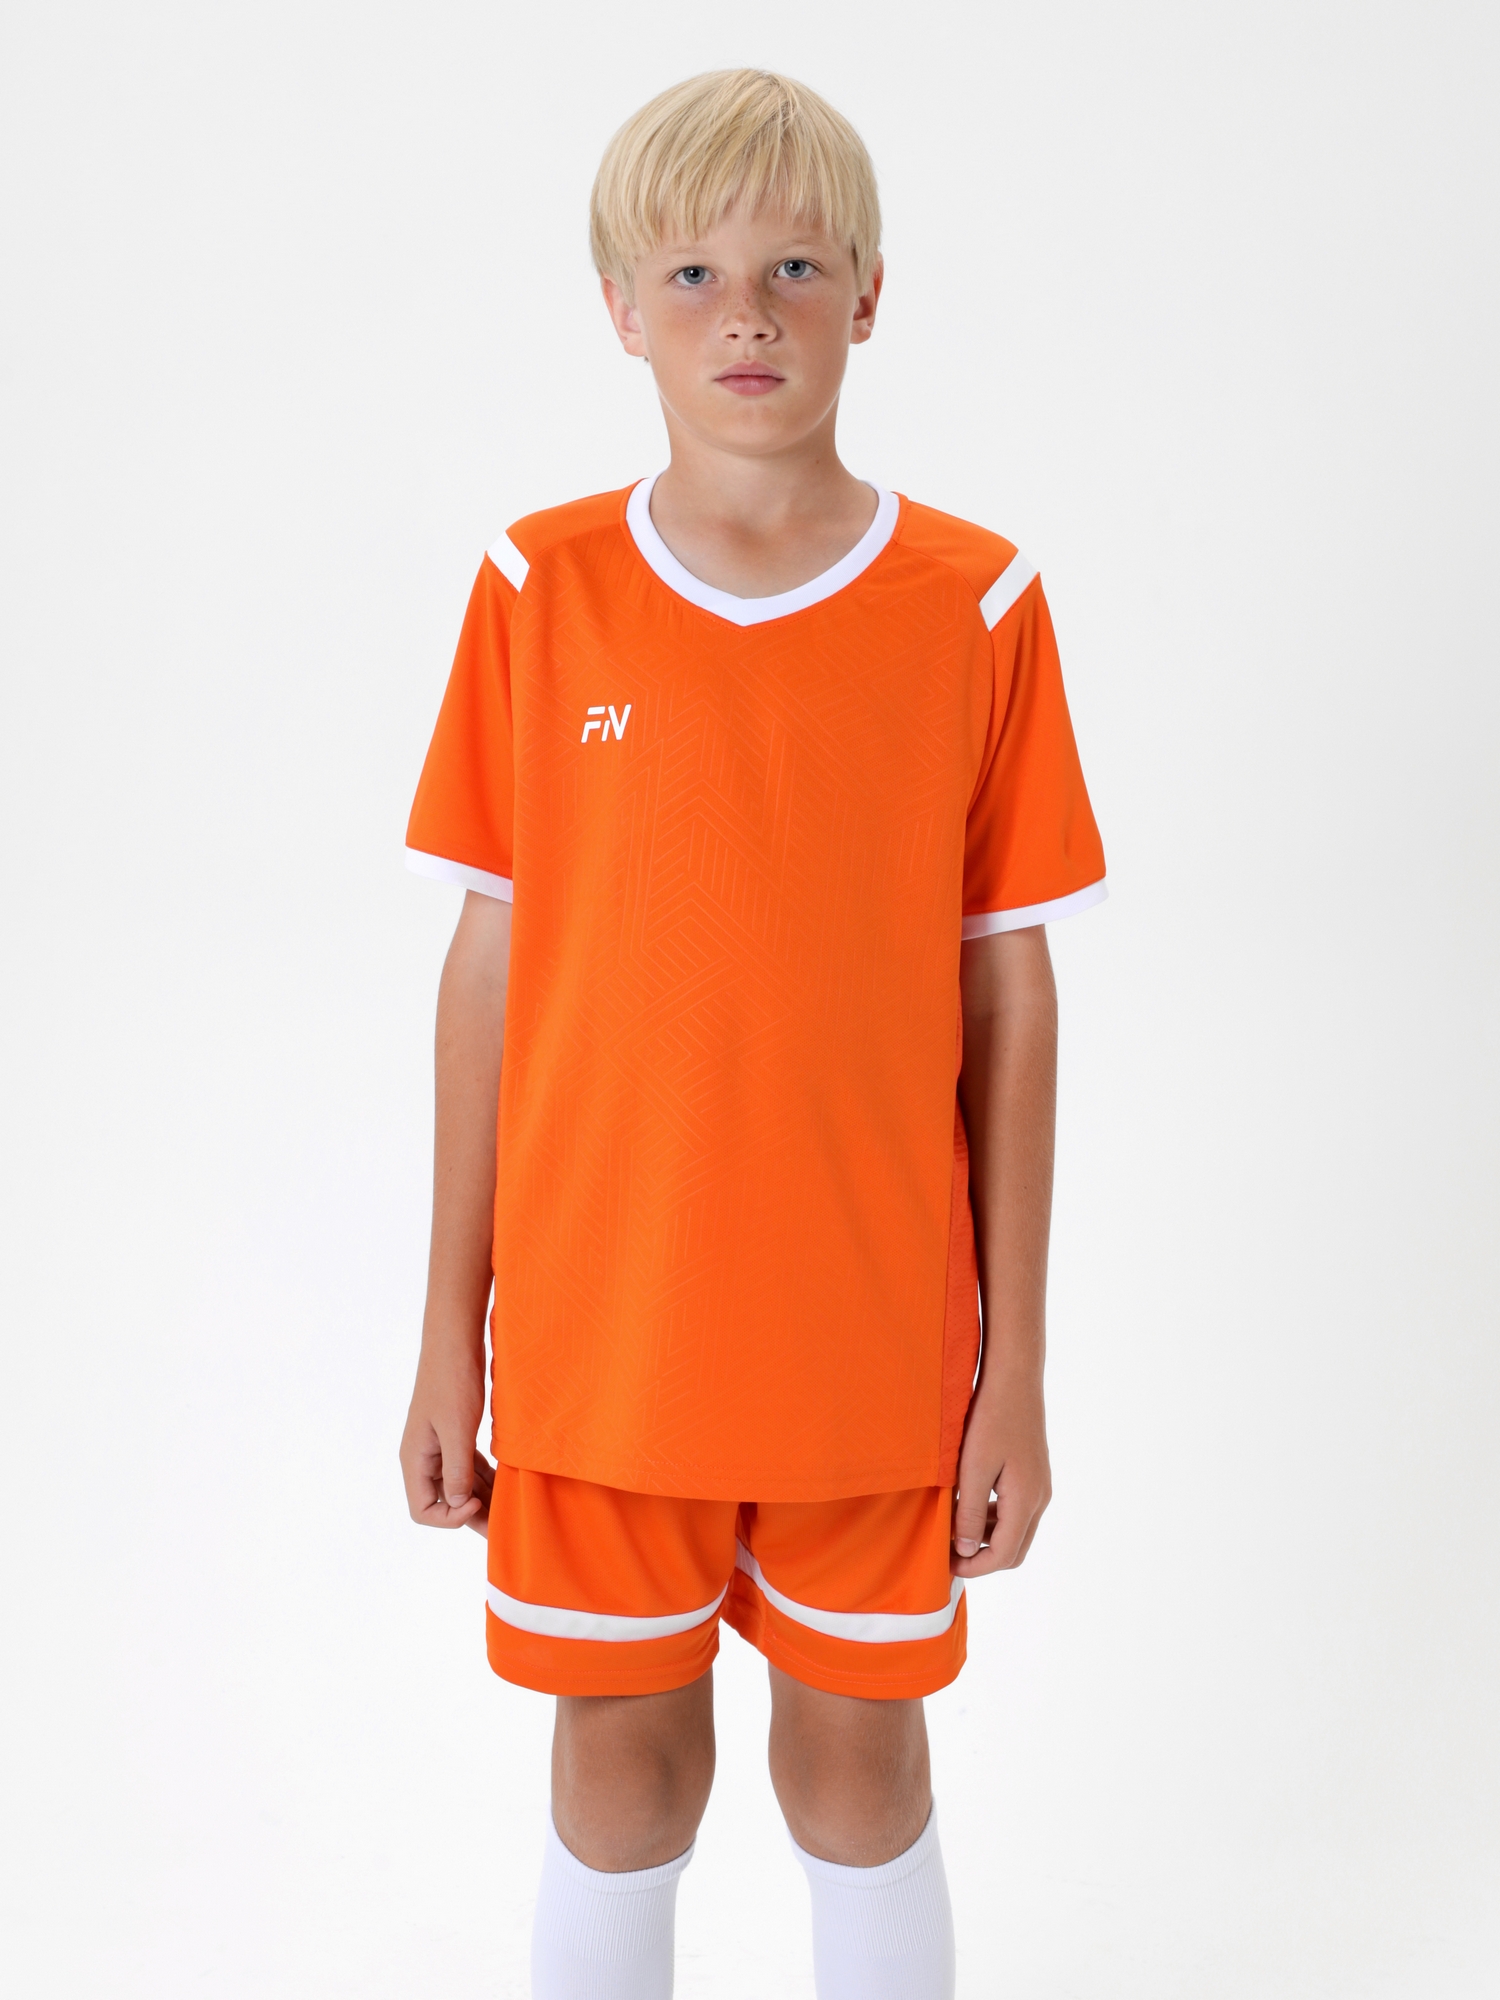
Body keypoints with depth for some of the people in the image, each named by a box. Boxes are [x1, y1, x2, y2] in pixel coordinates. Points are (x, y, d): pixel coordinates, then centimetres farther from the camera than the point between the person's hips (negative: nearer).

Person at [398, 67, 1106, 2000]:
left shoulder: (977, 606, -5)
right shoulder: (539, 590, -3)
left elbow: (1008, 991, -2)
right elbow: (490, 964, 0)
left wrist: (1016, 1364, -1)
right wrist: (450, 1330, 1)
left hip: (873, 1336, 0)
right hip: (594, 1322, 1)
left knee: (858, 1756, 16)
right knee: (621, 1757, 16)